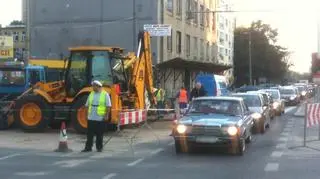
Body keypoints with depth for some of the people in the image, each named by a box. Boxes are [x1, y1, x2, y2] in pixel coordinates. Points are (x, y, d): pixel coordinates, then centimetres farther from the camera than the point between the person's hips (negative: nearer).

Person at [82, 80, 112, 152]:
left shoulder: (105, 94, -3)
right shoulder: (91, 94, 11)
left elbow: (108, 106, -6)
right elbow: (87, 105, 15)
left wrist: (106, 115, -12)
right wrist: (87, 114, 8)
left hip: (100, 118, -4)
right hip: (91, 118, 4)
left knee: (99, 134, 4)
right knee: (89, 134, 4)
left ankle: (99, 147, 15)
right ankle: (88, 147, 9)